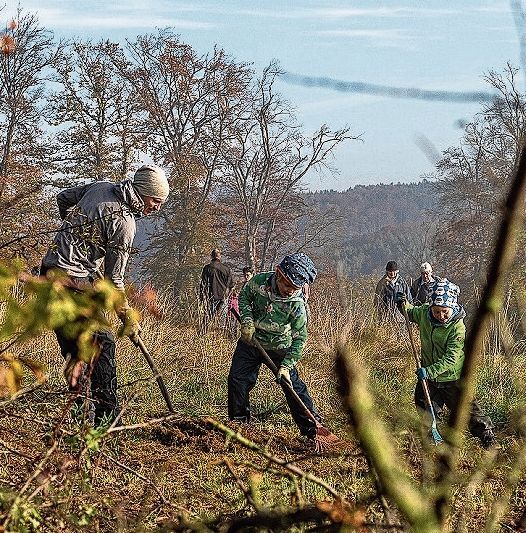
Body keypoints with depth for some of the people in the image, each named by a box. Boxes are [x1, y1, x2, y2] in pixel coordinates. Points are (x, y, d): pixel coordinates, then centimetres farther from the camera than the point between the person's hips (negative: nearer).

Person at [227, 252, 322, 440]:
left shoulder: (297, 305, -25)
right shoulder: (259, 281, -20)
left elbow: (299, 339, -19)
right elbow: (244, 296, 2)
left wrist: (286, 366, -25)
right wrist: (247, 321, -12)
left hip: (279, 348, -3)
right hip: (250, 341, 3)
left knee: (293, 385, -7)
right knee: (237, 380, 4)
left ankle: (312, 427, 2)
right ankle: (238, 421, 22)